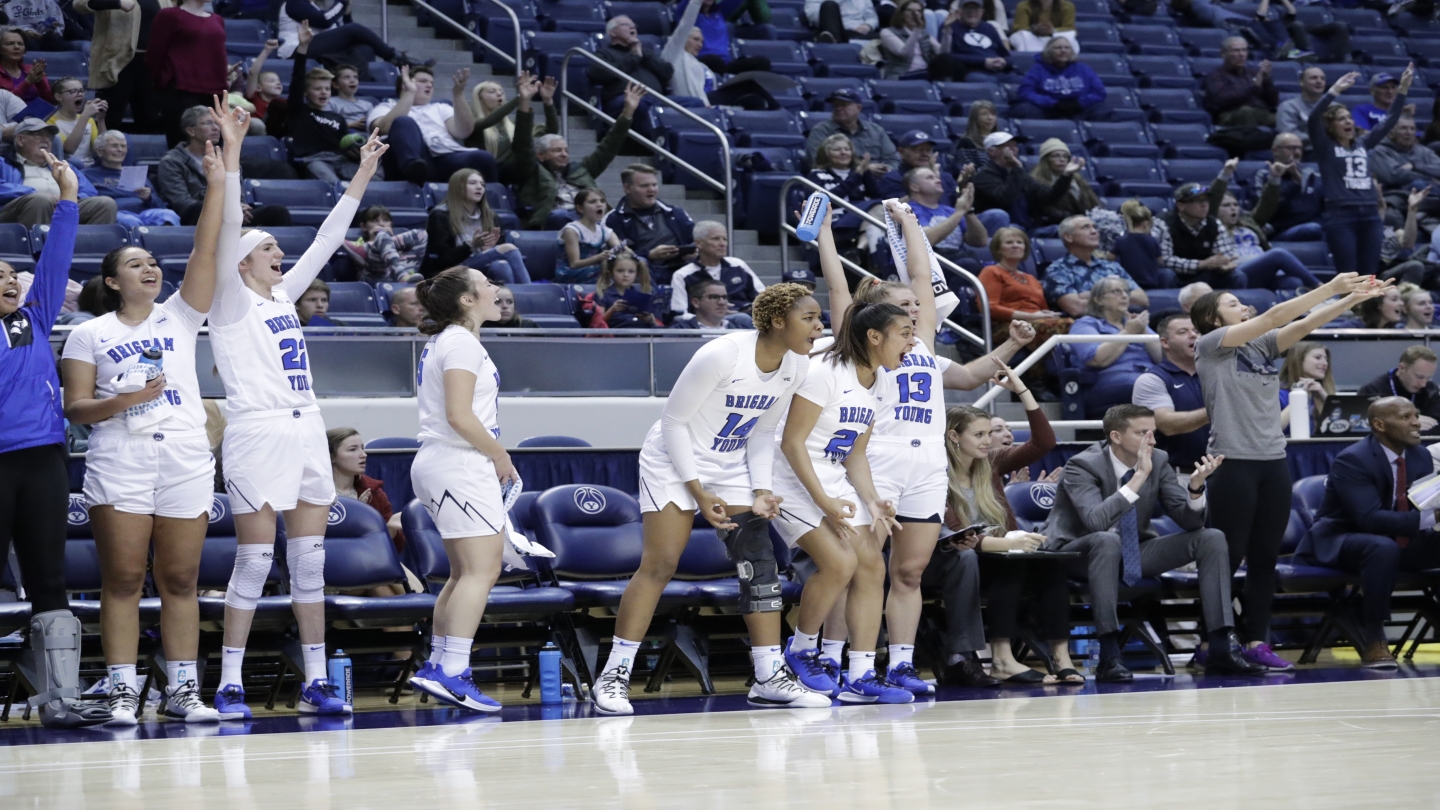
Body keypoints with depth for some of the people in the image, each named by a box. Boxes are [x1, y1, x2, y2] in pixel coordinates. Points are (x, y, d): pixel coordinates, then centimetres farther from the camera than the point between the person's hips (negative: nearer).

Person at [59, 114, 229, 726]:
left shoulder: (180, 317, 12)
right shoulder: (89, 335, 8)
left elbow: (205, 252, 1)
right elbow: (74, 407, 2)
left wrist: (218, 185, -8)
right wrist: (121, 401, -17)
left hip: (186, 463, 2)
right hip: (119, 465, -2)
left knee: (180, 580, 3)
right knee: (122, 578, -4)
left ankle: (182, 689, 5)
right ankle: (122, 690, -2)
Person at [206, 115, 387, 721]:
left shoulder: (283, 296, 16)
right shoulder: (232, 303, -3)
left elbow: (327, 240, 18)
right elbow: (226, 233, -15)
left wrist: (363, 175, 16)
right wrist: (230, 155, -23)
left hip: (306, 434, 7)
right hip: (257, 437, -7)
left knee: (310, 562, 6)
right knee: (253, 563, -6)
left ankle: (316, 682, 9)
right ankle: (229, 684, -1)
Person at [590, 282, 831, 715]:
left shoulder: (796, 367, -7)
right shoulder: (722, 355, -27)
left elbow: (763, 432, 7)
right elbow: (673, 421, -18)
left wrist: (762, 491, -5)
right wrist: (698, 493, -20)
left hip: (731, 467, 6)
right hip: (674, 463, -6)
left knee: (760, 561, -4)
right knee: (659, 565, -12)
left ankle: (771, 678, 0)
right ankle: (614, 674, -5)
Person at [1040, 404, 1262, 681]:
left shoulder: (1158, 462, -4)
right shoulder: (1082, 466, -20)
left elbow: (1190, 521, -5)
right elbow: (1096, 520, -38)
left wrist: (1195, 486, -26)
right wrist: (1139, 477, -38)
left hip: (1133, 554, 6)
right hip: (1076, 555, -6)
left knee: (1212, 538, -9)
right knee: (1107, 540, -41)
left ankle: (1222, 648, -15)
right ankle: (1109, 656, -39)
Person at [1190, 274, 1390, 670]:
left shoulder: (1262, 345, 15)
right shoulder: (1210, 344, -4)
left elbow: (1303, 324, 4)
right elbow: (1274, 316, -10)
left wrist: (1352, 297, -9)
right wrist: (1330, 289, -11)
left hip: (1273, 462, 7)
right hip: (1233, 462, -7)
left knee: (1265, 558, 6)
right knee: (1228, 557, -4)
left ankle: (1256, 641, 10)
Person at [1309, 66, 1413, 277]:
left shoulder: (1362, 144, 16)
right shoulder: (1325, 148, 2)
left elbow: (1390, 119, 18)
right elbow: (1313, 118, -14)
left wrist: (1402, 89, 9)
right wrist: (1334, 91, -21)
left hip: (1369, 215, 5)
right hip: (1340, 215, -5)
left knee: (1369, 276, 3)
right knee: (1347, 277, -7)